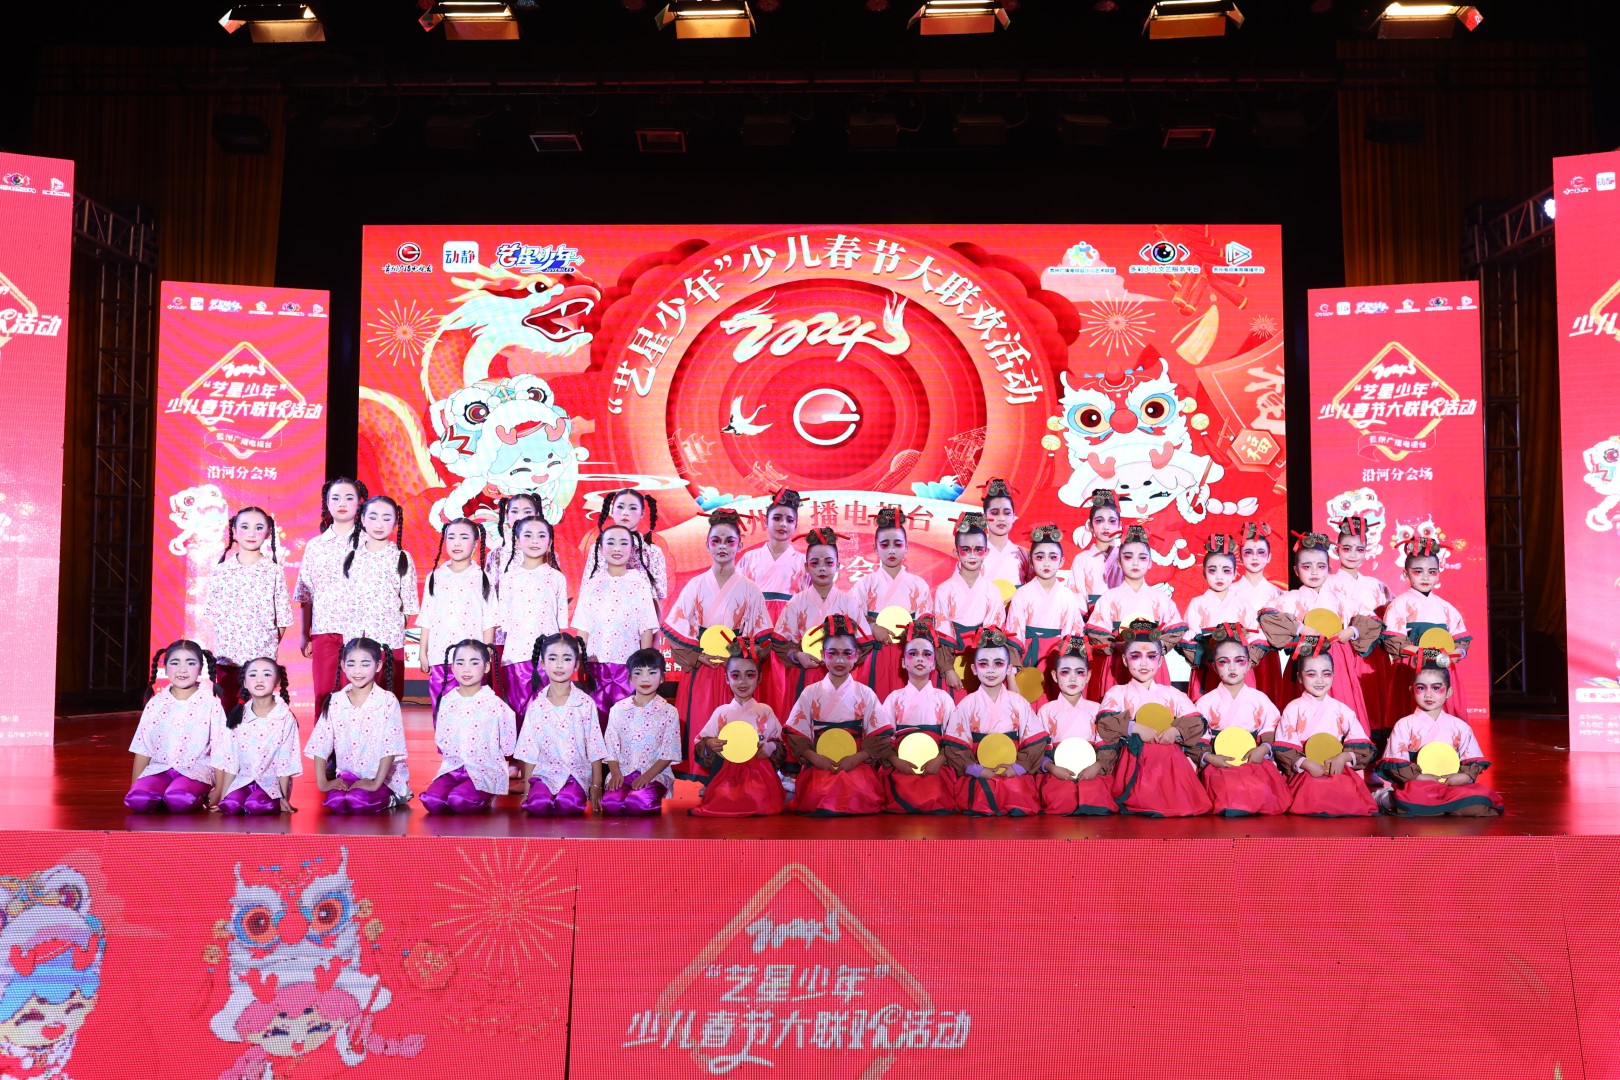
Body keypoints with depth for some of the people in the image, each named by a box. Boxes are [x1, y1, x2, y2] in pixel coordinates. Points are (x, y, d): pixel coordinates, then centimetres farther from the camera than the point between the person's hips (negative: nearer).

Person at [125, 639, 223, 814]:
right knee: (137, 799, -28)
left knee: (178, 799, -35)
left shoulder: (210, 704, -1)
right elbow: (143, 749, 12)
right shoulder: (156, 704, 8)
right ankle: (164, 803, -1)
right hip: (160, 768, 3)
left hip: (196, 770, -3)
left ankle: (200, 799, -4)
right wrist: (134, 787, 8)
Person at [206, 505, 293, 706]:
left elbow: (282, 620, 1)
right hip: (226, 659, 2)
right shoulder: (220, 572, 4)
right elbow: (213, 616, 8)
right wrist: (221, 648, 2)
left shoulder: (274, 572, -1)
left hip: (262, 660, -2)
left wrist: (270, 649, -3)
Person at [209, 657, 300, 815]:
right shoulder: (238, 716, 3)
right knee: (230, 806, -27)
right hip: (242, 780, 2)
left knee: (255, 805, -31)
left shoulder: (285, 718, -7)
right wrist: (222, 797, 3)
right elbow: (229, 761, 5)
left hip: (271, 782, -2)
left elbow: (286, 762, -5)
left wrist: (284, 798, -5)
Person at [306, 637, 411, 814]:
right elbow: (320, 746, 1)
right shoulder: (335, 702, 2)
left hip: (384, 778, -3)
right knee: (335, 802, -25)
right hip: (347, 776, 3)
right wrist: (322, 782, -7)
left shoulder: (388, 701, -9)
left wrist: (376, 783, -19)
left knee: (359, 801, -29)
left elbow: (390, 748, -13)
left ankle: (389, 799, 3)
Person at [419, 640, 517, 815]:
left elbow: (507, 747, -1)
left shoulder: (494, 704, -6)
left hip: (487, 771, -3)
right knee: (431, 799, -24)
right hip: (453, 768, 4)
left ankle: (484, 798, 3)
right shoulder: (447, 702, 6)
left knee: (459, 800, -29)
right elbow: (441, 742, 14)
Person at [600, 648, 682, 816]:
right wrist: (615, 773, -9)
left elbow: (668, 754, -1)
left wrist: (648, 776, -13)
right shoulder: (618, 709, 9)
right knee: (610, 803, -29)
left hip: (655, 773, -2)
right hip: (622, 772, 2)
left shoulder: (668, 712, 3)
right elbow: (611, 747, 8)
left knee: (639, 804, -32)